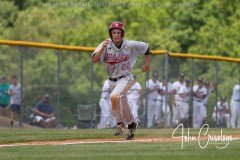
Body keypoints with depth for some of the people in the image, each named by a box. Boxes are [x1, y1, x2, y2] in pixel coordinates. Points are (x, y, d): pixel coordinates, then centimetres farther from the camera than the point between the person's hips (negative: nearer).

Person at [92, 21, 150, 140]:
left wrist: (147, 64, 12)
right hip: (112, 80, 4)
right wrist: (102, 48, -37)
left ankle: (120, 123, -16)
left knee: (114, 96, -30)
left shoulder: (130, 45, -13)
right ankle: (131, 124, 42)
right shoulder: (106, 45, -11)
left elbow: (145, 47, 5)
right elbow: (94, 60, -22)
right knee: (121, 104, 17)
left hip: (125, 78, -4)